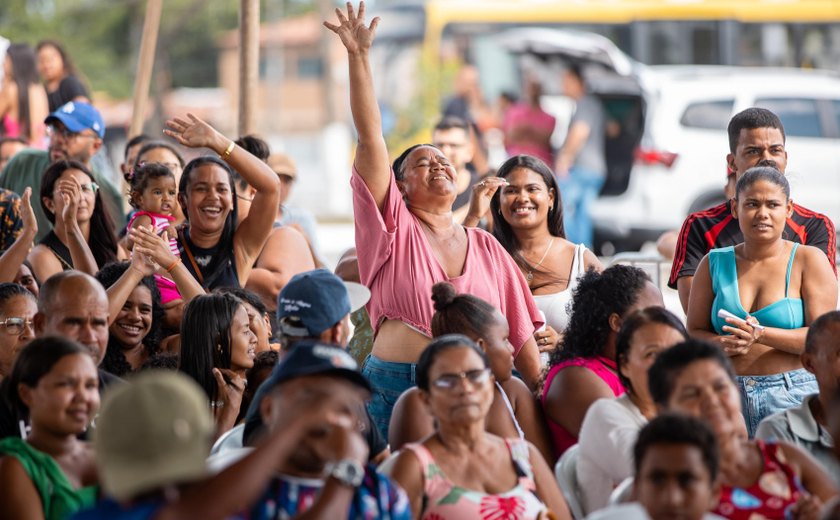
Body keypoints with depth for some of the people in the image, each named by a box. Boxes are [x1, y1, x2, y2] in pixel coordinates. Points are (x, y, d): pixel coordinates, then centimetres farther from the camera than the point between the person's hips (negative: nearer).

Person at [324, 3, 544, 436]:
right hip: (397, 388, -2)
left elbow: (521, 334, 14)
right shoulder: (395, 227, 4)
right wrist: (358, 57, -13)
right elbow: (370, 141, -5)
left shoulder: (485, 247, 14)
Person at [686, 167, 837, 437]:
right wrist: (724, 344, -12)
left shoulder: (809, 260, 3)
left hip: (793, 395, -2)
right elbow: (694, 333, 10)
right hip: (728, 397, 2)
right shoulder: (713, 264, 12)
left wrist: (760, 335, -18)